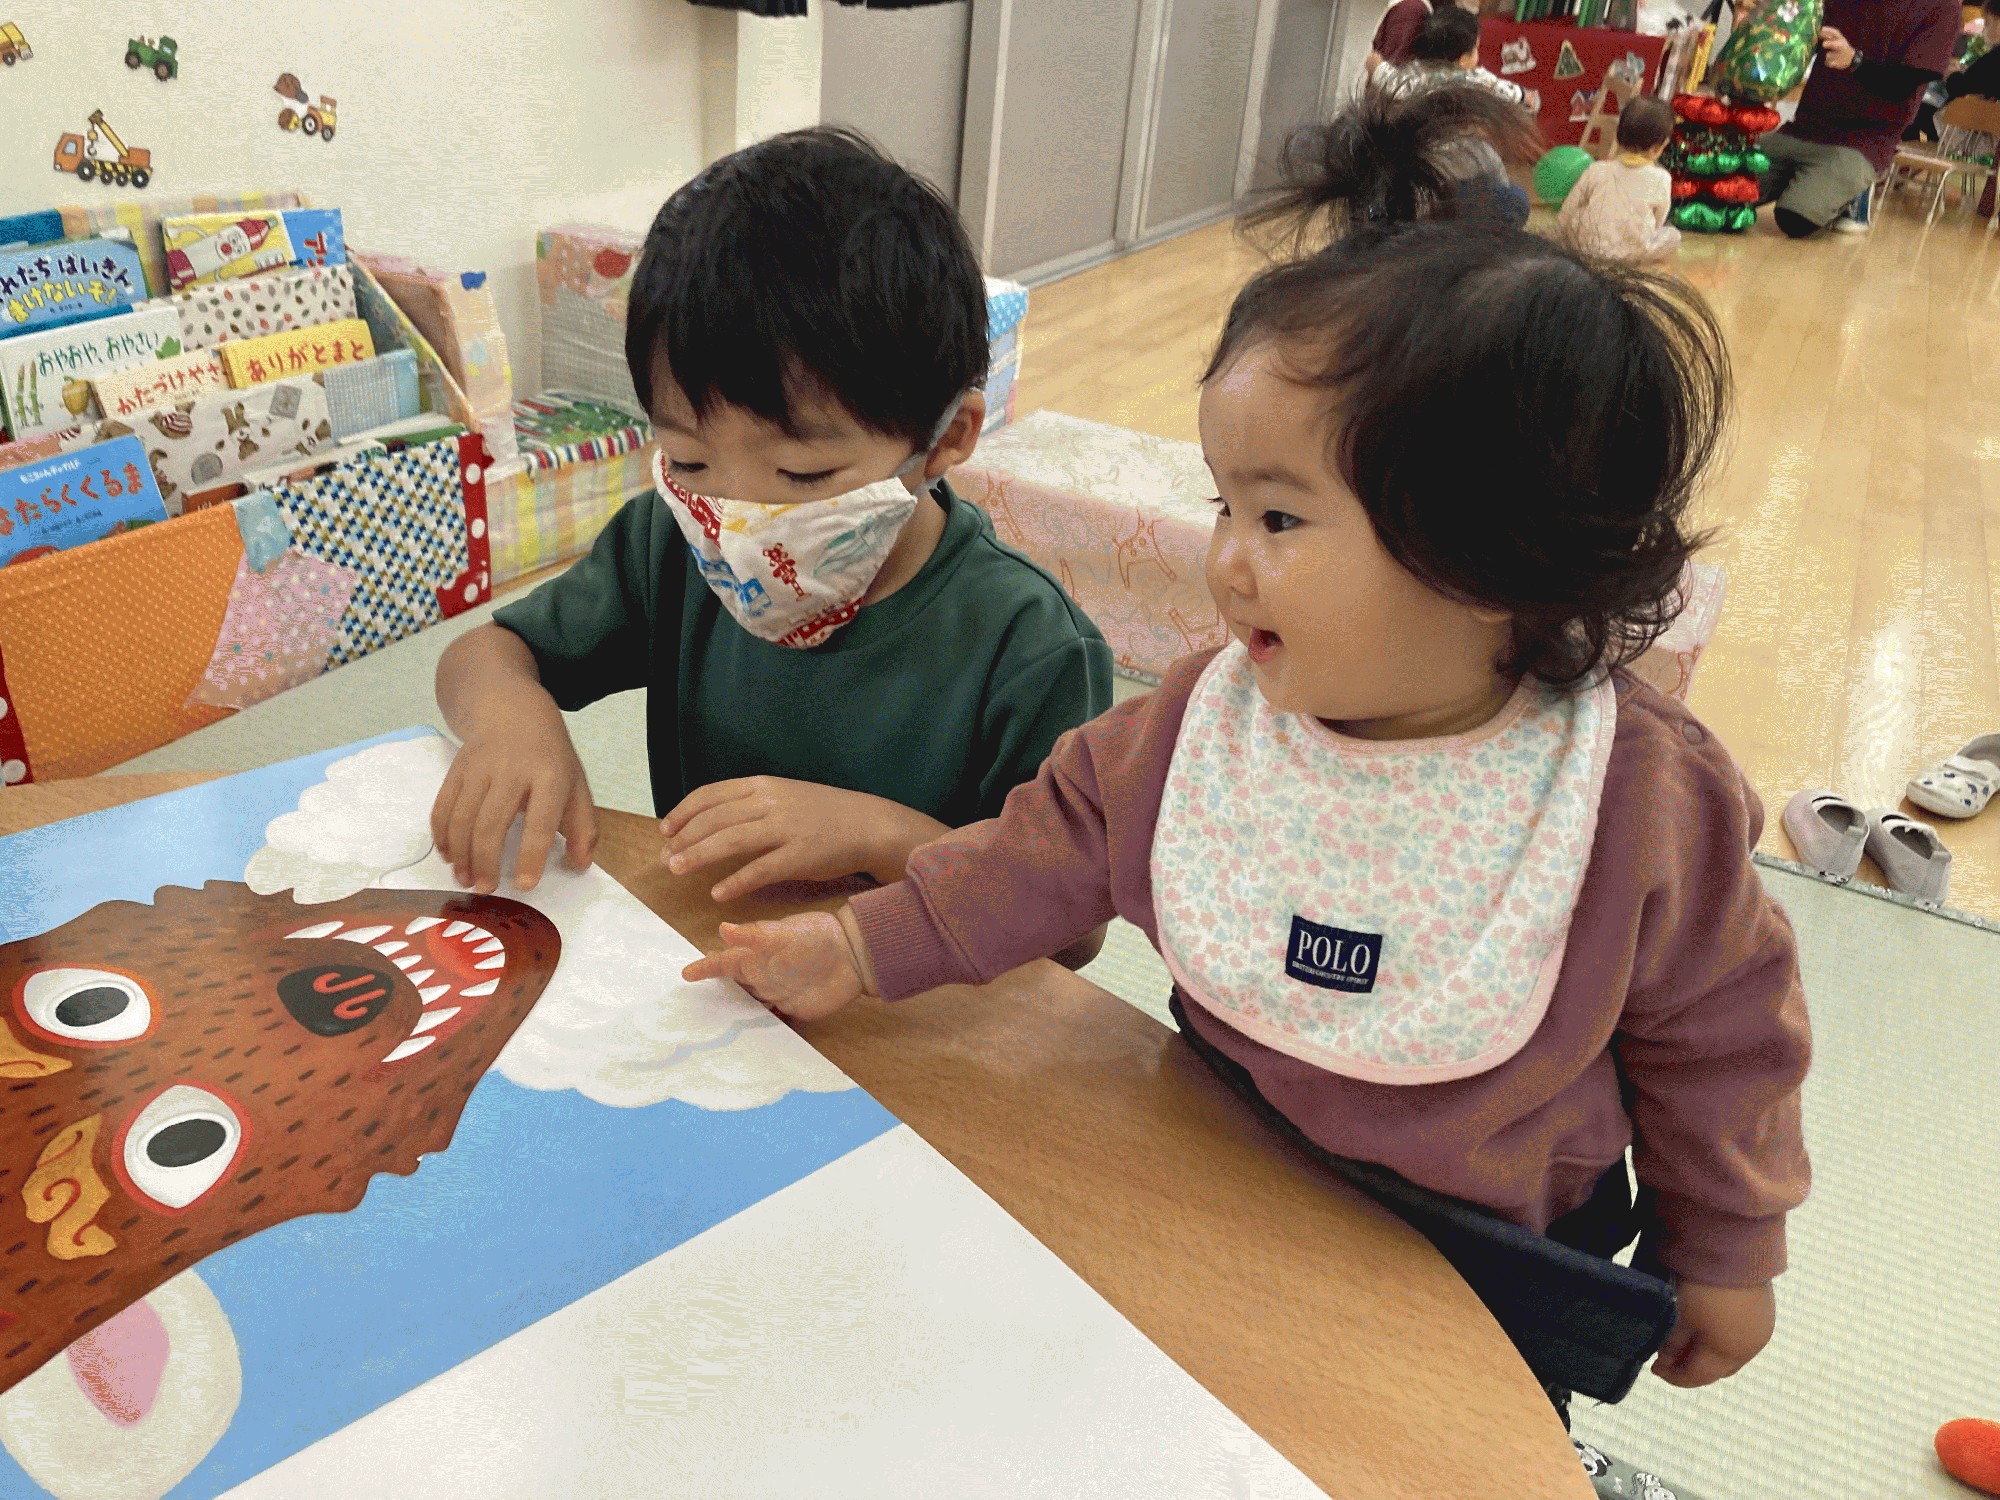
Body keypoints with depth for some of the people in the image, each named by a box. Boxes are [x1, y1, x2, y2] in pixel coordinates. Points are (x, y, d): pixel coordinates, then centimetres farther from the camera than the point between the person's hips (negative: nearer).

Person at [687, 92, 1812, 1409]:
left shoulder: (1647, 802, -26)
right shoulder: (1214, 714, -18)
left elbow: (1716, 1037, -10)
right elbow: (1064, 841, -5)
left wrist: (1728, 1256, 3)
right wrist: (866, 949, -10)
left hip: (1495, 1258, -3)